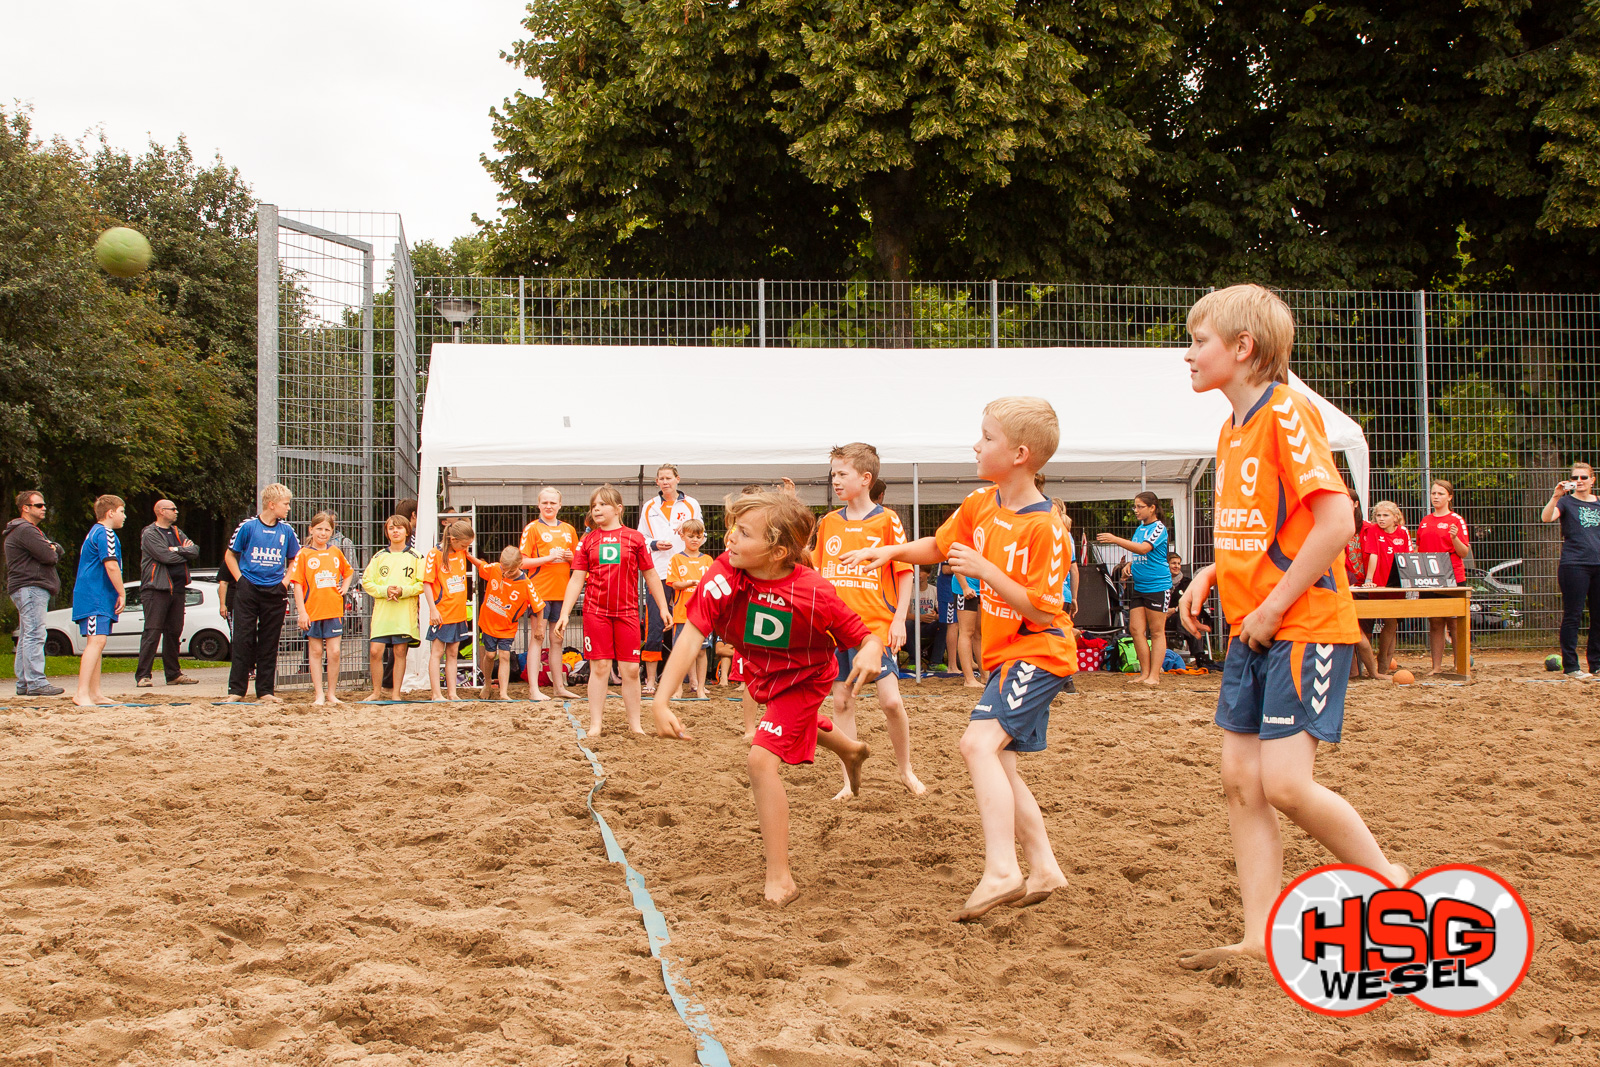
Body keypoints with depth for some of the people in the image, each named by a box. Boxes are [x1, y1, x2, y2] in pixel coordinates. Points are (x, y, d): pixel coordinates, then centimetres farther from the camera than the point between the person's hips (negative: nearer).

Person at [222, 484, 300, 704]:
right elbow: (229, 555, 5)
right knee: (243, 640, -2)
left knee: (269, 644, 5)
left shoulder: (286, 531, 5)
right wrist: (240, 579, -4)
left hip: (274, 594, 3)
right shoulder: (248, 526, -4)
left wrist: (285, 581, 5)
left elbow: (295, 560, 18)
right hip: (248, 591, -3)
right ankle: (236, 690, 2)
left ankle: (266, 690, 10)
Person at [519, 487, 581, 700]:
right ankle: (533, 689, -6)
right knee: (537, 638, -6)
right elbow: (523, 562, -6)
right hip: (540, 591, -5)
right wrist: (549, 558, -16)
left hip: (562, 591, 5)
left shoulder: (568, 530, 13)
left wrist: (571, 558, -1)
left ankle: (559, 686, 17)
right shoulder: (532, 528, -1)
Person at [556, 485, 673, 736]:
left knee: (630, 669, 1)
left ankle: (635, 724, 12)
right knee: (599, 668, -1)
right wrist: (564, 613, -1)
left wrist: (663, 607, 6)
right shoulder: (588, 540, 7)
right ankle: (595, 725, 5)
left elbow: (651, 575, 8)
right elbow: (577, 579, 5)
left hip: (627, 612, 0)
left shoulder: (634, 538, 4)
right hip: (595, 612, 0)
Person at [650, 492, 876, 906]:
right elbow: (691, 637, -37)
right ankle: (850, 750, 73)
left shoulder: (814, 594, -36)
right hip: (763, 674, 6)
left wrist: (871, 654, -50)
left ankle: (779, 880, -13)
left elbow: (864, 637, -25)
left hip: (804, 678, -6)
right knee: (797, 726, 35)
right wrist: (661, 701, -46)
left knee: (762, 759, -22)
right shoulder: (723, 576, -32)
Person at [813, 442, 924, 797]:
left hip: (876, 625, -4)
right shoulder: (828, 522, 9)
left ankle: (905, 769, 12)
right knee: (842, 702, 5)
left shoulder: (886, 520, -3)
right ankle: (848, 782, 12)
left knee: (891, 700, -10)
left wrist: (899, 619, -8)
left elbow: (906, 572, -2)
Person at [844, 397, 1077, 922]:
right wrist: (890, 552, 8)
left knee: (979, 742, -25)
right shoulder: (980, 505, 4)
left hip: (1038, 652, -9)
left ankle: (1001, 871, -28)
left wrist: (985, 569, -26)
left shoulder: (1044, 527, -21)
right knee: (997, 761, 12)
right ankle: (1043, 869, 21)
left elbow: (1042, 611, -23)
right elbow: (940, 544, 22)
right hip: (1005, 655, 9)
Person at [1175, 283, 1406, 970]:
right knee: (1240, 780, 4)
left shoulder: (1288, 412, -13)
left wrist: (1273, 607, -18)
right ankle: (1260, 939, 8)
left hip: (1305, 625, -9)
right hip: (1249, 631, 9)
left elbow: (1336, 521, -21)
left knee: (1284, 782, -14)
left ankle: (1392, 883, 7)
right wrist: (1209, 576, 8)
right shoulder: (1233, 429, 15)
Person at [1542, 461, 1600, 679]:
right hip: (1574, 565, -5)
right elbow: (1546, 517, -19)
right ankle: (1570, 666, -2)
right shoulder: (1567, 502, 0)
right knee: (1572, 617, -4)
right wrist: (1556, 497, -32)